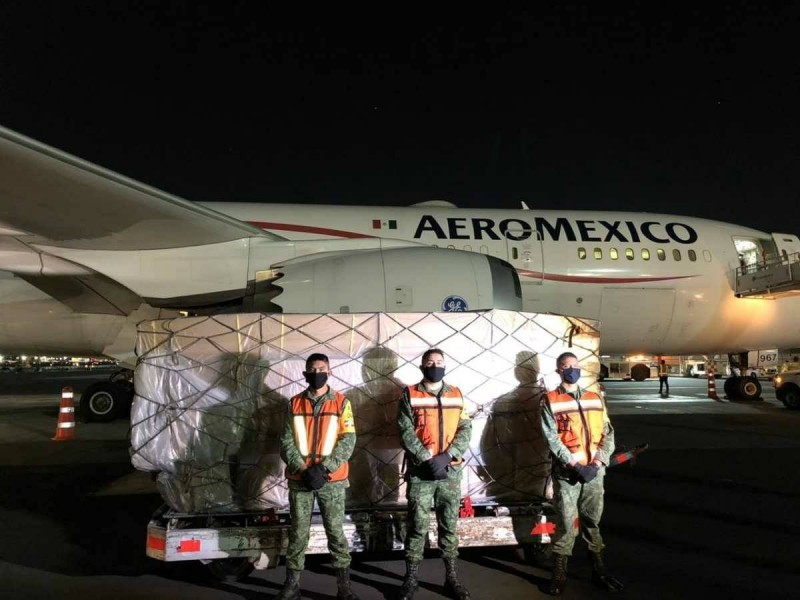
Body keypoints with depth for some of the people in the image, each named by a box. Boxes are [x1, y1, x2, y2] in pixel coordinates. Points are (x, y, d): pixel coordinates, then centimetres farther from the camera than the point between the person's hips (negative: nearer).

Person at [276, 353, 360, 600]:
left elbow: (348, 440, -7)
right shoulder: (294, 404, 4)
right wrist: (302, 470, -13)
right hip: (300, 479, 1)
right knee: (298, 533, 9)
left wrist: (324, 468, -16)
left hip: (332, 480, -1)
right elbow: (286, 442, 0)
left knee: (336, 532, 5)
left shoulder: (341, 403, 0)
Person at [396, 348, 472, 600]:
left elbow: (465, 429, 1)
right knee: (417, 526, 4)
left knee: (449, 526, 11)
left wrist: (446, 456, -13)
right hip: (420, 471, -2)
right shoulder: (409, 395, -1)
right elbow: (406, 431, -8)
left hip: (451, 470, 3)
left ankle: (452, 577, 24)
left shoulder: (456, 395, 7)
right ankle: (410, 579, 17)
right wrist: (427, 459, -16)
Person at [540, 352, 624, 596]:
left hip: (594, 472, 4)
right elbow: (552, 439, -11)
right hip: (566, 474, -4)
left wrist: (597, 463, -8)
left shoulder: (595, 399, 10)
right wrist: (576, 466, -16)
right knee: (565, 525, 2)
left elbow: (608, 434, 6)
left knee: (592, 522, 15)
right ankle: (559, 574, 15)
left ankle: (599, 571, 28)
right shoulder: (550, 401, -4)